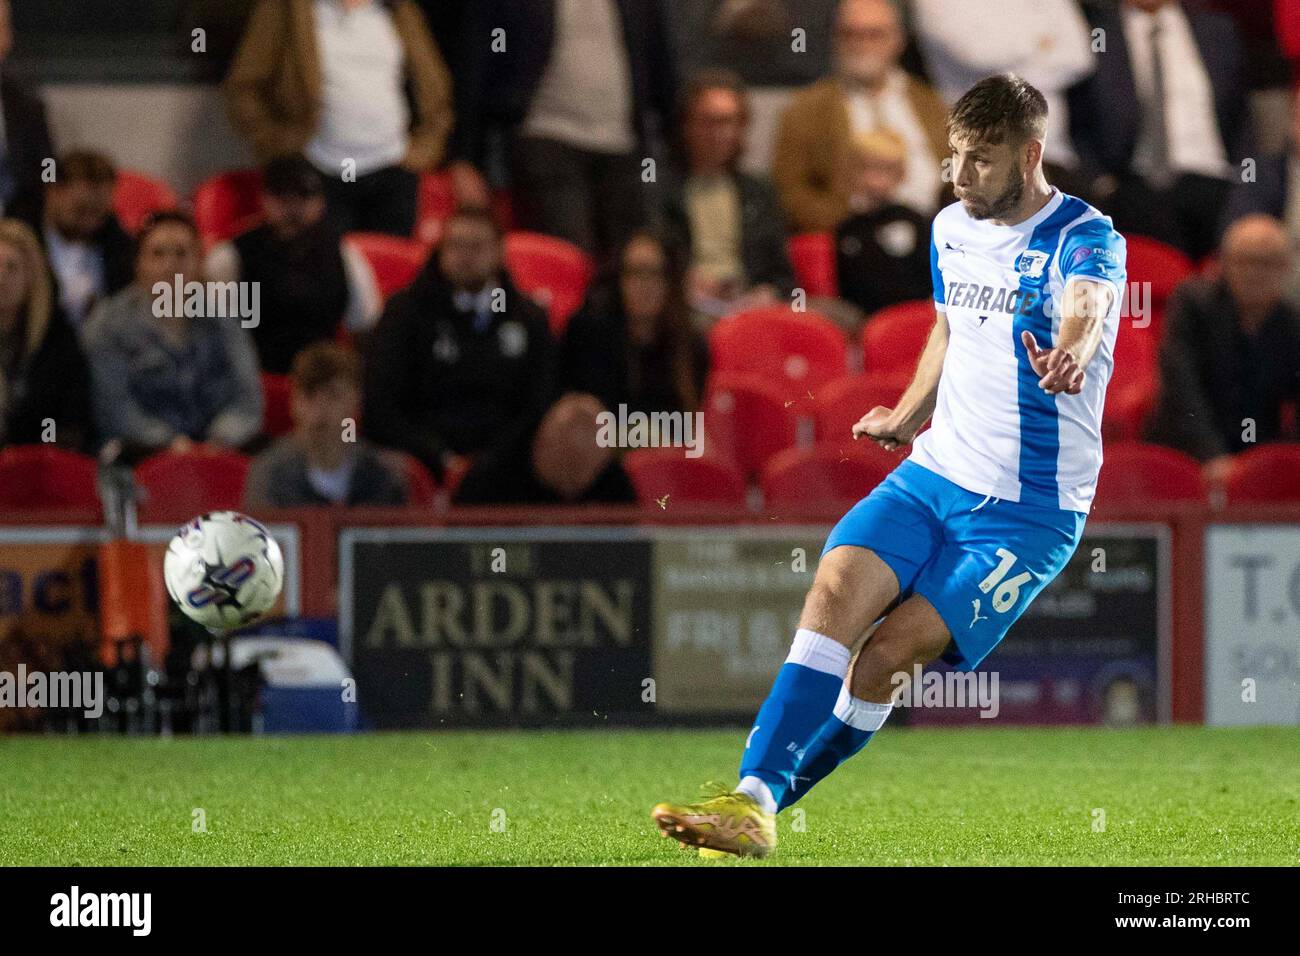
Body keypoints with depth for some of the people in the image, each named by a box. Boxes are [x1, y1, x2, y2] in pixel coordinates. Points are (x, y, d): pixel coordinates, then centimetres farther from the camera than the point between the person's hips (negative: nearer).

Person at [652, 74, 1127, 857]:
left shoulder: (1087, 241, -15)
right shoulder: (951, 230, 8)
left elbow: (1086, 306, -40)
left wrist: (1067, 356, -61)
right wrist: (908, 417, 26)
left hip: (1029, 513, -5)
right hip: (934, 473, 6)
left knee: (889, 655, -15)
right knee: (836, 590, -20)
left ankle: (764, 803, 2)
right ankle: (752, 799, -26)